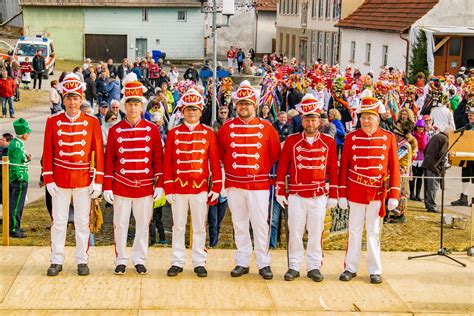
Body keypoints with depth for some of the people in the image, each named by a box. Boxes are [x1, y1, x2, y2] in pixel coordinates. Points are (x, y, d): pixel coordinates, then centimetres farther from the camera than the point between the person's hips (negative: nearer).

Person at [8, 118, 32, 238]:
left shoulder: (13, 143, 10)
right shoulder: (18, 146, -19)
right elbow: (15, 165, -22)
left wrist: (26, 159, 7)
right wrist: (21, 178, -19)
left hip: (13, 179, 10)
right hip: (19, 181, -10)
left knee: (14, 204, 17)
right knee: (16, 205, -3)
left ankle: (14, 226, 26)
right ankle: (14, 229, 2)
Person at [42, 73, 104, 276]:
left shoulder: (92, 122, -1)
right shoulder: (53, 121, 1)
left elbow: (99, 152, -1)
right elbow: (47, 152, 2)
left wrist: (98, 181, -6)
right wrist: (48, 179, -4)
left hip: (84, 180, 0)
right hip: (60, 179, 1)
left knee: (82, 222, 6)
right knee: (58, 221, 6)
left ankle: (82, 260, 16)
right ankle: (56, 261, 15)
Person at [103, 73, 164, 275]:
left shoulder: (152, 130, 1)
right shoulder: (115, 131, 1)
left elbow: (158, 158, 2)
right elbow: (109, 160, 2)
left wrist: (159, 184, -3)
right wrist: (107, 187, -2)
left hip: (145, 186, 0)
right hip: (121, 186, 0)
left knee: (143, 224, 7)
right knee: (120, 225, 6)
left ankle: (139, 259, 19)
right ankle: (121, 260, 18)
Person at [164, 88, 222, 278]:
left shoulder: (208, 133, 3)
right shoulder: (173, 133, 3)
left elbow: (215, 161, 3)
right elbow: (167, 162, 2)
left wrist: (216, 187, -3)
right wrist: (168, 188, -3)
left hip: (200, 187, 0)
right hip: (178, 186, 0)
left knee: (199, 227, 5)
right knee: (178, 226, 7)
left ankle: (199, 262, 13)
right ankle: (177, 262, 14)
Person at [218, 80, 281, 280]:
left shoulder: (266, 127, 0)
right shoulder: (227, 127, 3)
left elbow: (274, 153, 9)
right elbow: (219, 153, 14)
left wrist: (264, 169, 7)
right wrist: (229, 167, 10)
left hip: (259, 184, -2)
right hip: (234, 184, 2)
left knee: (260, 224, -1)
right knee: (239, 225, 8)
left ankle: (264, 263, 8)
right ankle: (242, 262, 17)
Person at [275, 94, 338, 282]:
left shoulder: (329, 142, 2)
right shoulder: (291, 141, 1)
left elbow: (333, 170, 4)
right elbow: (282, 167, 3)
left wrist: (333, 195, 2)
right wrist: (280, 192, 0)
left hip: (319, 195, 0)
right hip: (296, 194, 0)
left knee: (316, 231, 5)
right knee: (295, 232, 3)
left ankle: (314, 267, 15)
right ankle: (294, 266, 13)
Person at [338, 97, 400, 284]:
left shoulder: (388, 138, -1)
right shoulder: (351, 137, 0)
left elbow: (394, 168, 0)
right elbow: (344, 166, 2)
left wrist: (394, 195, -4)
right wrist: (342, 194, 0)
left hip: (378, 192, 0)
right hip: (356, 191, 0)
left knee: (374, 232, 6)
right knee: (354, 230, 7)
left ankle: (375, 271, 13)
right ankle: (351, 268, 16)